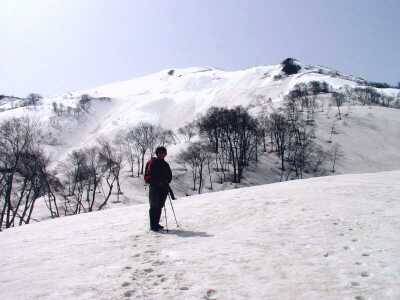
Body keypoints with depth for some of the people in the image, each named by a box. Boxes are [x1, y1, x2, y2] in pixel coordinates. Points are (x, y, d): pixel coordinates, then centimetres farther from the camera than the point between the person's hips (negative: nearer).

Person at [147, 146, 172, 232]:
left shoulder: (165, 164, 15)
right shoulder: (153, 163, -3)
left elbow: (170, 176, 15)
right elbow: (150, 175, -11)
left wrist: (166, 182, -4)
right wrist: (158, 182, -17)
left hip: (163, 188, 6)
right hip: (154, 187, -6)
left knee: (159, 206, 10)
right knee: (154, 206, -5)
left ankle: (156, 224, 19)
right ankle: (153, 225, -1)